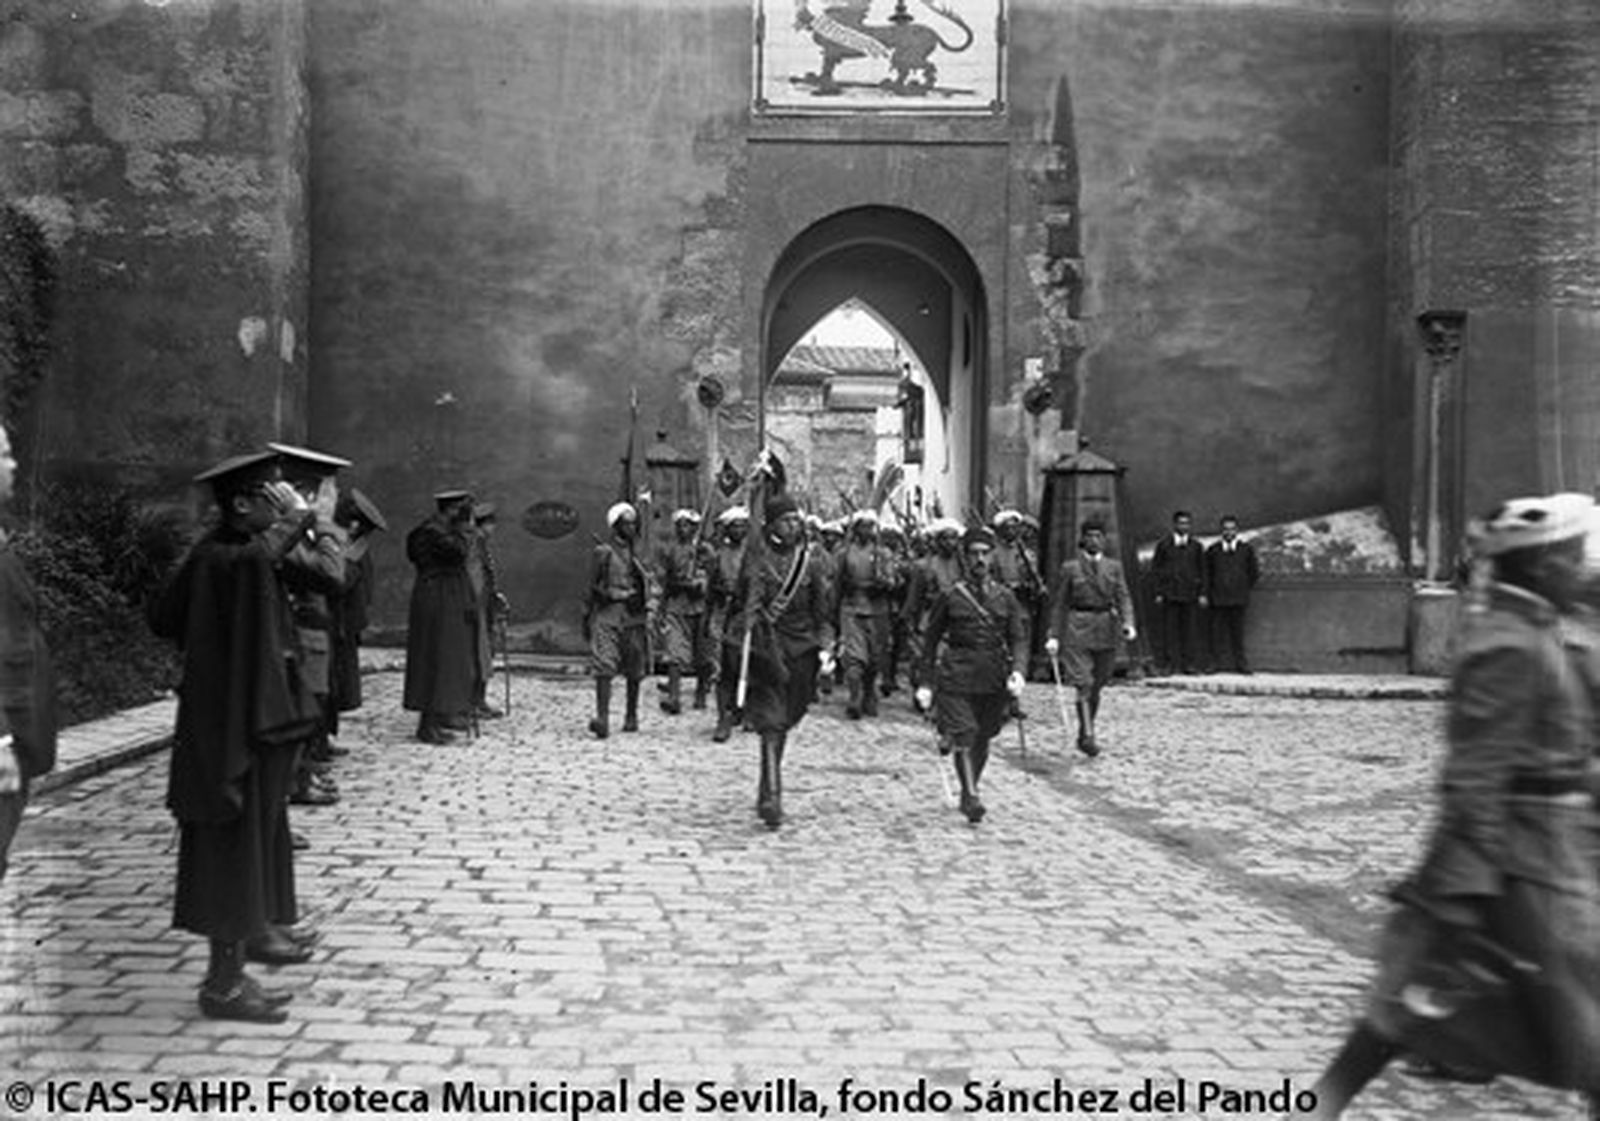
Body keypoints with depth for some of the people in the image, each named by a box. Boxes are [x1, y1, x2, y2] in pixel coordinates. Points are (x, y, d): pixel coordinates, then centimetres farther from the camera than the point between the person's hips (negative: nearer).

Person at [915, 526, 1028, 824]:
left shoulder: (1005, 597, 8)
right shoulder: (950, 597, 2)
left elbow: (1019, 639, 7)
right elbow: (930, 641, 6)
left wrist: (1017, 670, -12)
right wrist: (926, 683, 1)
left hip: (994, 681, 3)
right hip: (957, 679, -3)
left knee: (982, 738, 10)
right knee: (963, 738, -12)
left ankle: (968, 792, 26)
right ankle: (972, 797, -12)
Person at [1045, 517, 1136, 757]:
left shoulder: (1114, 567, 10)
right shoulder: (1069, 567, 2)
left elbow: (1123, 598, 4)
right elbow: (1058, 603, 3)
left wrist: (1128, 623, -14)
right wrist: (1054, 635, -3)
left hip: (1106, 630, 3)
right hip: (1077, 628, -3)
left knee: (1097, 687, 9)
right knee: (1083, 685, -12)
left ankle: (1084, 736, 21)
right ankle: (1087, 735, -13)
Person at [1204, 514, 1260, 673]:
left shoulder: (1246, 549, 3)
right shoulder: (1213, 550, 4)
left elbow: (1254, 573, 11)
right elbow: (1207, 574, 10)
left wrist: (1243, 588, 10)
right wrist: (1207, 594, 5)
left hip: (1238, 599, 0)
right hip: (1218, 599, 0)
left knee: (1238, 631, 1)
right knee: (1218, 631, -1)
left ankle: (1240, 664, 5)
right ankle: (1218, 663, 2)